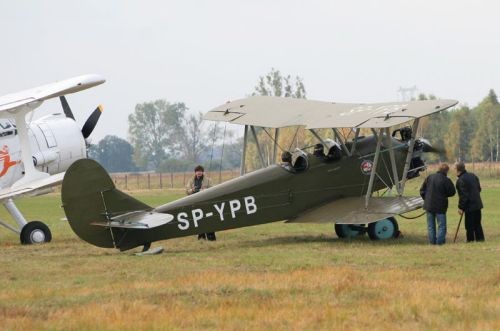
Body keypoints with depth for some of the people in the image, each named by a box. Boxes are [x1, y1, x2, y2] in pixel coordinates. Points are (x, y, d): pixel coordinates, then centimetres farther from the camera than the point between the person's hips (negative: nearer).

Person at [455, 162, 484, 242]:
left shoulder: (461, 180, -17)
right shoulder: (473, 176, 9)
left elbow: (463, 195, -20)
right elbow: (479, 188, 16)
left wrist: (461, 207, -13)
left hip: (470, 206, -8)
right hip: (478, 204, 8)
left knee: (469, 226, 0)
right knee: (477, 224, 16)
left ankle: (470, 239, 3)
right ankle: (480, 238, 19)